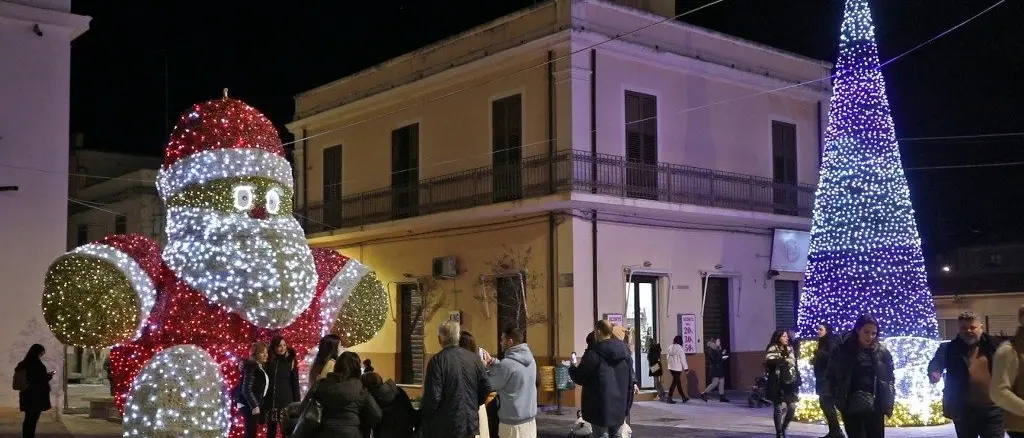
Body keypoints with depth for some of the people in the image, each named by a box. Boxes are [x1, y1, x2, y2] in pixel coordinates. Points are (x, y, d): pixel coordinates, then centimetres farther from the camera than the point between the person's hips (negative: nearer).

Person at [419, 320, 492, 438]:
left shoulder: (437, 360, -13)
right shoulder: (475, 358, 2)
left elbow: (433, 397, -17)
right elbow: (486, 389, 4)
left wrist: (422, 418, -1)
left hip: (446, 427, -5)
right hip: (470, 424, 5)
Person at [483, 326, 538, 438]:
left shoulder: (507, 363, -21)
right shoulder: (529, 359, 5)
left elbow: (489, 385, -9)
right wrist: (492, 362, 12)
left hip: (513, 422, -8)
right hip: (530, 418, 8)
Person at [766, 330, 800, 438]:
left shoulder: (790, 349, 15)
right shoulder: (772, 349, -5)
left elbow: (794, 364, 14)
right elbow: (770, 361, -22)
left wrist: (798, 379, 5)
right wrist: (785, 361, -16)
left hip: (790, 382, 6)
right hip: (778, 383, -6)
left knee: (792, 406, 1)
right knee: (779, 407, -4)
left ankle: (784, 427, 21)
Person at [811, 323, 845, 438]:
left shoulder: (832, 341, -9)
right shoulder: (823, 342, 18)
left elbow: (832, 355, -23)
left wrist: (818, 352, -15)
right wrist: (815, 360, 6)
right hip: (823, 378, 10)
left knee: (827, 404, -13)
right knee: (825, 403, 9)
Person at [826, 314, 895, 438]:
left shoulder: (882, 352, 3)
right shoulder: (842, 351, -2)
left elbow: (890, 378, 10)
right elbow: (830, 376, 7)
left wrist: (889, 403, 3)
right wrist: (838, 399, 0)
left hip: (875, 407, 2)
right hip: (851, 408, -2)